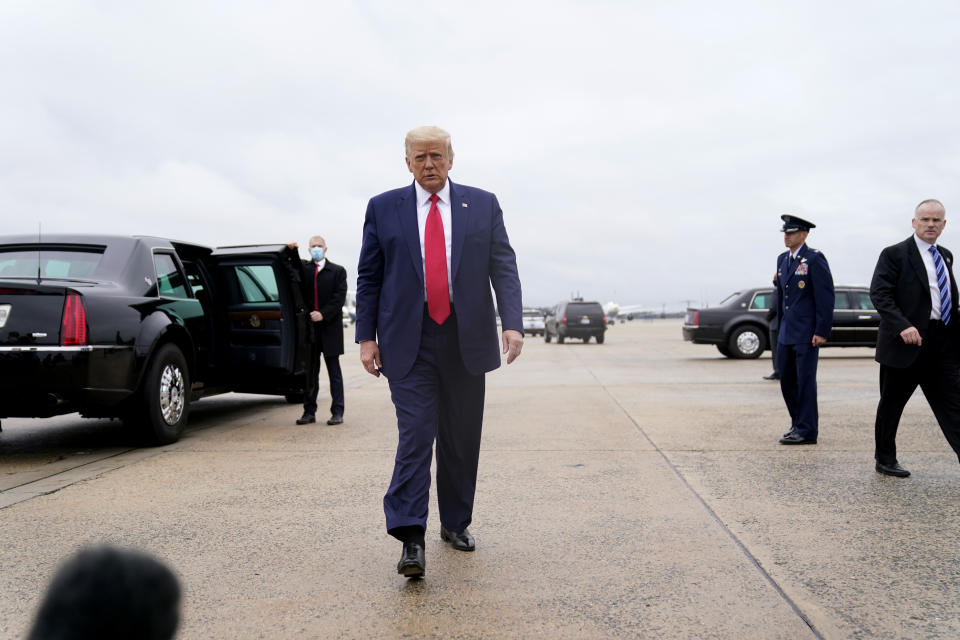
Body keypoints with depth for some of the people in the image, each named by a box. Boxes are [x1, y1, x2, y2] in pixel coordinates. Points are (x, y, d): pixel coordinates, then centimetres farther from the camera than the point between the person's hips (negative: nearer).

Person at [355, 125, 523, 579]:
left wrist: (512, 323, -10)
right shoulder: (383, 209, 7)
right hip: (408, 342, -1)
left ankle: (456, 523, 27)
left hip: (466, 341, 2)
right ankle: (411, 540, -8)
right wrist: (366, 336, 0)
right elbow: (368, 277, 7)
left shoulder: (483, 205, 8)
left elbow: (503, 267, 2)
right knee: (415, 435, -10)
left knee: (461, 439, 11)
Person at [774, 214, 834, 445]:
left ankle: (806, 430, 5)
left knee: (805, 380, -3)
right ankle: (799, 423, 24)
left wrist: (822, 331, -17)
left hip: (807, 333, -8)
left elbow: (826, 297, -13)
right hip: (787, 331, 8)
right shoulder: (782, 259, 14)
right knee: (786, 380, 11)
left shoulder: (814, 259, -9)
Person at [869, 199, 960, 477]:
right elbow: (879, 294, -14)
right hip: (906, 341, -6)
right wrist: (903, 326, -25)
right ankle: (885, 460, 21)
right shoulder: (895, 254, -6)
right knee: (891, 404, 6)